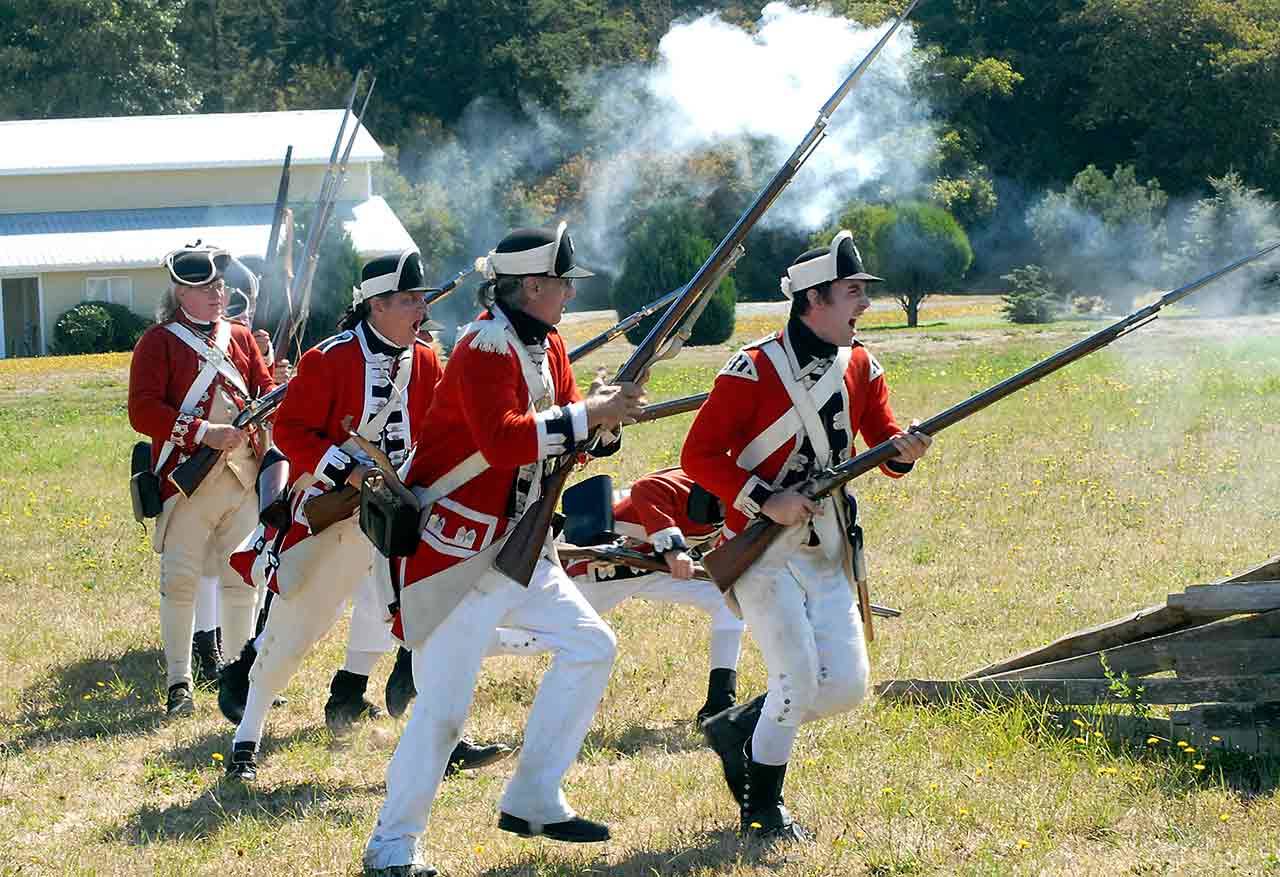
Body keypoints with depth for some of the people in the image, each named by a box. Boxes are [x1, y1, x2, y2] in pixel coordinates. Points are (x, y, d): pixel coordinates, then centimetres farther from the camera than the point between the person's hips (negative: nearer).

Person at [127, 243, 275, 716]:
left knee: (240, 577, 8)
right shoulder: (158, 342, -1)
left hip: (243, 476, 5)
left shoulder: (240, 337, 15)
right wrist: (203, 432, -18)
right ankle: (179, 683, 1)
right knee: (180, 579, -4)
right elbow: (142, 411, -9)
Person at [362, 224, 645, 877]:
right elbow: (503, 439, -30)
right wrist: (587, 415, -26)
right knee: (444, 699, -11)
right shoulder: (485, 348, -18)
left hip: (518, 546, 10)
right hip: (456, 551, -10)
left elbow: (563, 436, 11)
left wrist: (606, 416, -10)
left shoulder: (548, 346, 11)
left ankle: (533, 801, 17)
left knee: (591, 646, 10)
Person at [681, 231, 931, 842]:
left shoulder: (861, 367, 6)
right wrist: (766, 501, -22)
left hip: (827, 556, 7)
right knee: (799, 680, -13)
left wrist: (904, 452, -18)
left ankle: (738, 728, 25)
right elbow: (699, 455, -14)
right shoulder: (755, 369, -13)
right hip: (764, 555, -7)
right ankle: (763, 810, 5)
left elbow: (884, 443, 5)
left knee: (846, 686, 2)